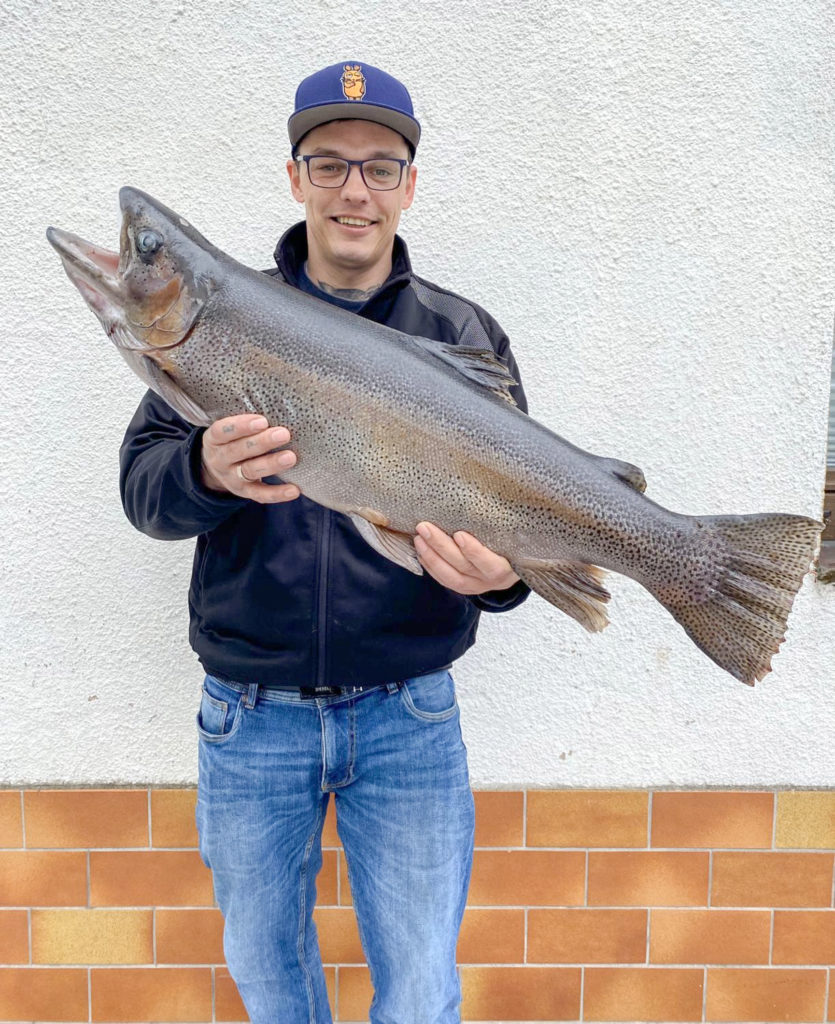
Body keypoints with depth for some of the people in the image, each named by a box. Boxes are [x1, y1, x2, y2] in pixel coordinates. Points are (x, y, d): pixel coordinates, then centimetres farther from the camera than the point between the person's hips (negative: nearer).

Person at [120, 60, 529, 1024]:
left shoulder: (464, 336, 0)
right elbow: (140, 483, -5)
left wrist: (503, 572, -26)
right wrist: (204, 470, -28)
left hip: (408, 716, -1)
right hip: (250, 715, 1)